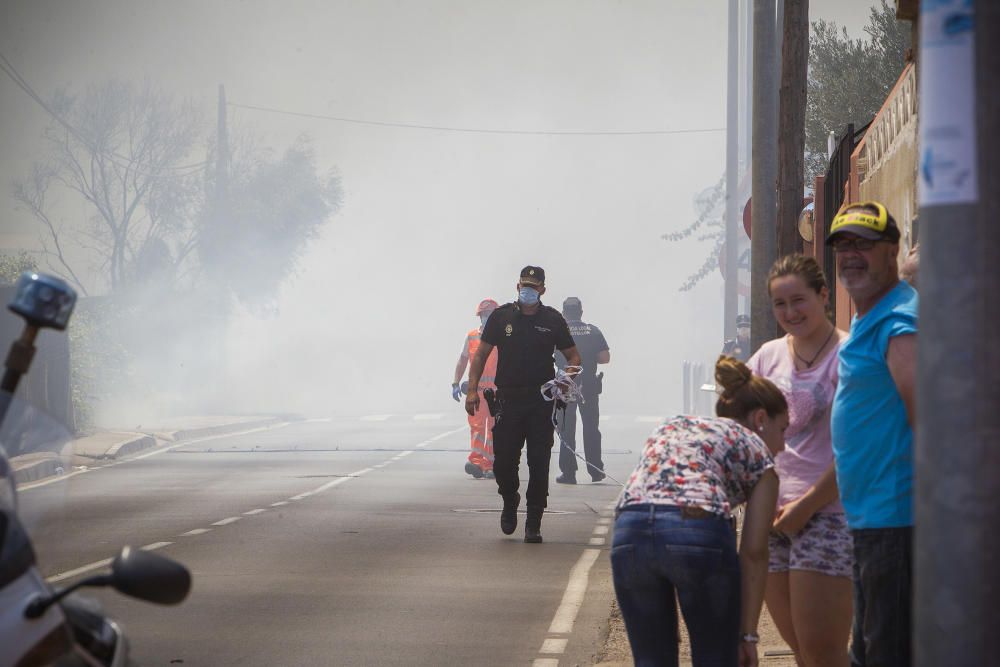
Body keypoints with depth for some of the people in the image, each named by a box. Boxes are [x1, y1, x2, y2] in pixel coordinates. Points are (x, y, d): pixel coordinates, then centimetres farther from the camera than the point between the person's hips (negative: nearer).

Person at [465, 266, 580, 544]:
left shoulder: (553, 320, 5)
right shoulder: (501, 316, 6)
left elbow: (573, 356, 13)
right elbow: (481, 354, 10)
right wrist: (472, 390, 0)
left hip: (542, 402, 0)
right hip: (508, 399, 0)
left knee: (539, 463, -3)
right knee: (503, 461, -2)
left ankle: (534, 523, 5)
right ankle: (509, 501, 28)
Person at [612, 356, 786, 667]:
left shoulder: (669, 428, 35)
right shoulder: (755, 448, 21)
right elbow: (753, 552, 13)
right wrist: (748, 633, 15)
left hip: (629, 531, 4)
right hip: (700, 531, -4)